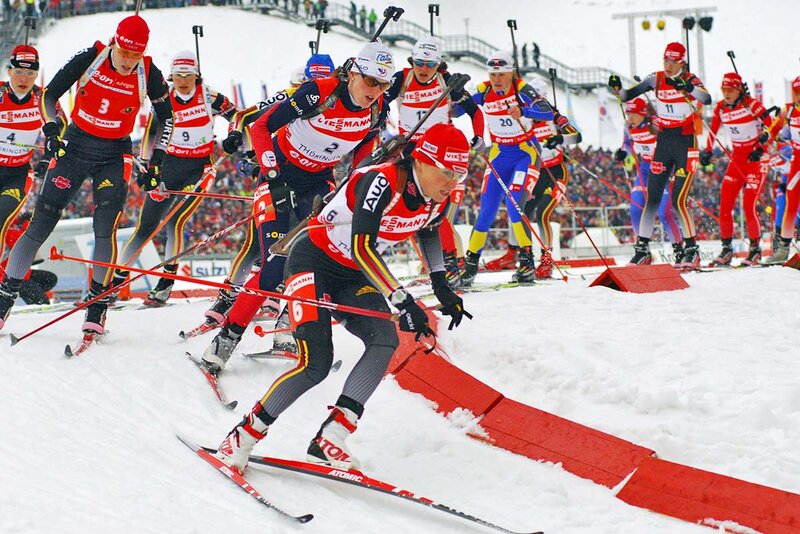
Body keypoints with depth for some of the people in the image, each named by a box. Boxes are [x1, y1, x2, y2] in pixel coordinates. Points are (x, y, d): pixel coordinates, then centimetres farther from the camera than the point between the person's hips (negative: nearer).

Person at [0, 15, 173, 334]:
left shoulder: (148, 74, -10)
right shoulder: (90, 58, -11)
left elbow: (165, 117, 6)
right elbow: (50, 93, -2)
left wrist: (153, 164, 3)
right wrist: (51, 131, -16)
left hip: (115, 155, 0)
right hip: (75, 145, 0)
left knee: (105, 229, -16)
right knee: (41, 224, -3)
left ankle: (97, 302, -2)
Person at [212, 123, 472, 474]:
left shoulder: (437, 200, -4)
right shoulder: (380, 182, -28)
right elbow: (362, 248, -38)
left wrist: (441, 286, 14)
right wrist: (403, 301, -45)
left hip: (353, 278, 7)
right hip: (314, 261, -7)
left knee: (385, 340, -22)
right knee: (316, 363, -23)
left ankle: (330, 439, -22)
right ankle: (243, 436, -6)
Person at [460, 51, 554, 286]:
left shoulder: (521, 89, -18)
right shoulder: (484, 91, -7)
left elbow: (548, 113, -31)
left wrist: (523, 111, -48)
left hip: (525, 151, -4)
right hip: (499, 154, 4)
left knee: (514, 201, -22)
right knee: (487, 209, 0)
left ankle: (527, 259, -16)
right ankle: (471, 263, 10)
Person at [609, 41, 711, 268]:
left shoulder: (689, 80, -7)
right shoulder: (656, 79, 5)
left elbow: (707, 99, -27)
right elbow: (628, 96, 10)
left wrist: (688, 88, -43)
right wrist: (617, 88, -11)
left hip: (685, 142, -5)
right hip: (663, 141, 5)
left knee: (678, 200, -11)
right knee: (652, 197, 3)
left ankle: (692, 251, -1)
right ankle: (642, 249, 9)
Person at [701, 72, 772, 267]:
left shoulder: (751, 104, -15)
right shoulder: (720, 108, 1)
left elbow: (770, 125, -16)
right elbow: (713, 131, 15)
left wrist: (760, 147, -24)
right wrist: (708, 151, 5)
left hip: (756, 157, -6)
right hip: (737, 157, 6)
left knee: (749, 205, -14)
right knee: (725, 204, -4)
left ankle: (755, 249, 1)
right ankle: (727, 248, 6)